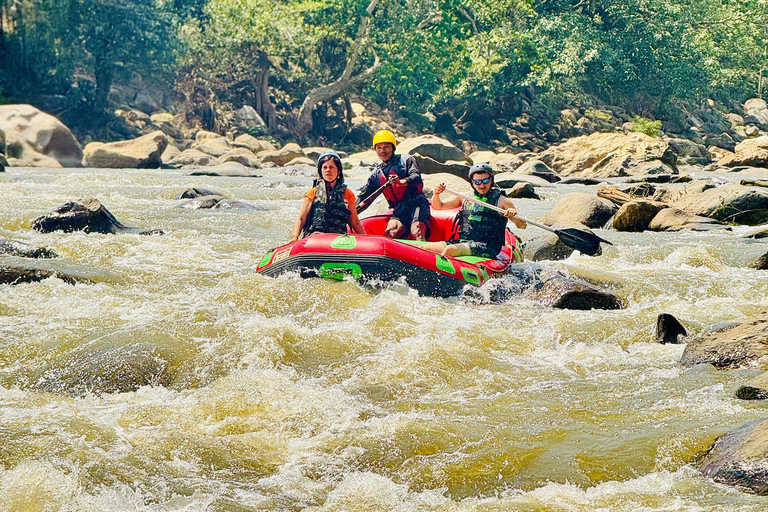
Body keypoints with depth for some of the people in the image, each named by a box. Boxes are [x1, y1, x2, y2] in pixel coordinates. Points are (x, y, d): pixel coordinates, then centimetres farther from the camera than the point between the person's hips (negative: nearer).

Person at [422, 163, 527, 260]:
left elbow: (522, 225, -1)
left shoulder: (501, 200, 3)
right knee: (424, 249, -17)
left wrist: (514, 215, -24)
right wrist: (436, 194, -5)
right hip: (461, 242, 5)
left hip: (486, 248, -5)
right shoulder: (465, 198, 15)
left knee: (450, 250, -34)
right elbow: (438, 206, 18)